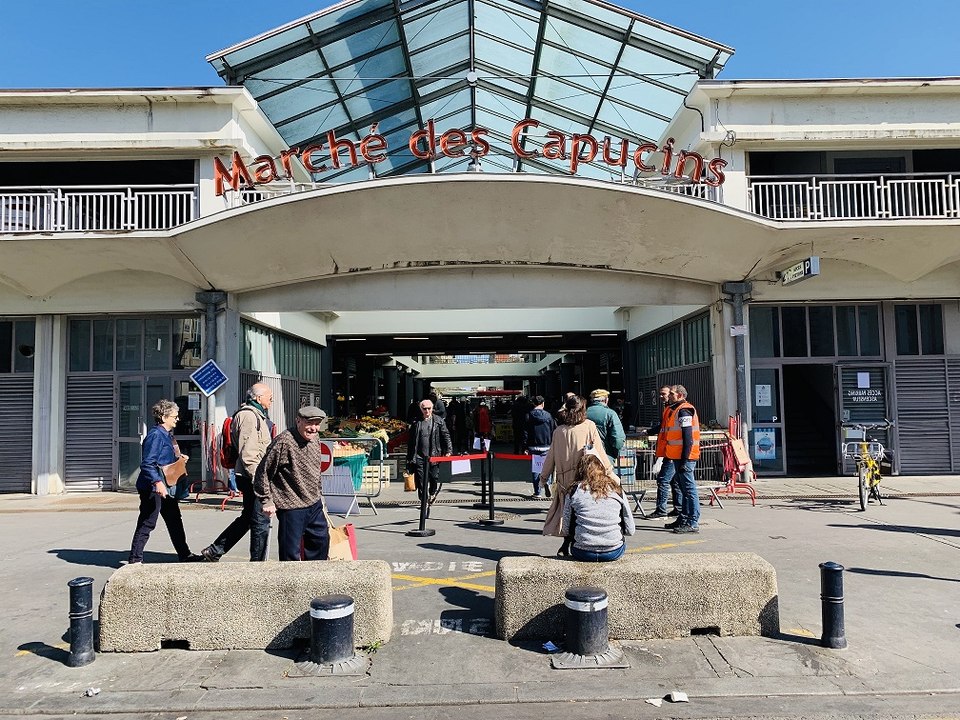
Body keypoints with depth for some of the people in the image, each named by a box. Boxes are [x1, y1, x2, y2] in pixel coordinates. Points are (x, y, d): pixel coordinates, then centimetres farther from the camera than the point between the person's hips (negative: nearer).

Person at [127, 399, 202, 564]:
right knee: (146, 524, -1)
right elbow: (147, 463, -24)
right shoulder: (155, 435, -17)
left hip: (166, 487, 10)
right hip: (152, 488, -10)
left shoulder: (167, 435, 13)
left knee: (175, 521, 15)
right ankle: (135, 559, 11)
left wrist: (178, 458, 8)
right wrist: (157, 482, -32)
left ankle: (184, 555, 23)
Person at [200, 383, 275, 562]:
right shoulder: (249, 416, -15)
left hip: (252, 477, 11)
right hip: (253, 477, -11)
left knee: (247, 517, 20)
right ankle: (258, 561, 9)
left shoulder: (257, 415, 19)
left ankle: (214, 551, 28)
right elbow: (248, 454, -22)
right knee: (261, 521, -2)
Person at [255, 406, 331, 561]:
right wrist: (267, 501, -13)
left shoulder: (315, 441, 5)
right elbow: (263, 472, -14)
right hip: (291, 507, -8)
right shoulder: (283, 442, -20)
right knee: (291, 551, 1)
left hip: (314, 504, 8)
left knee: (321, 539, 19)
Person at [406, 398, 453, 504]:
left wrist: (448, 450, -8)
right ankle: (424, 500, 10)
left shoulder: (439, 422, 5)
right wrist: (410, 457, 7)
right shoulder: (416, 423, 6)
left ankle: (432, 494, 33)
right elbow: (411, 442, 9)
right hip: (420, 456, 0)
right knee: (421, 480, -1)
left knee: (435, 477, 6)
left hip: (434, 455, 0)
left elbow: (446, 436, 3)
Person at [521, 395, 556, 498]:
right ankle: (546, 482, -15)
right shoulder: (548, 415, -1)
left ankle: (537, 492, 9)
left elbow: (524, 432, -3)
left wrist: (525, 447, 1)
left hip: (533, 447, 0)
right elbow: (555, 430, -1)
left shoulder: (529, 416, -2)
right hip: (546, 447, 0)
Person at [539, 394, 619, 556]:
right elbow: (599, 453, -3)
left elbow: (551, 456, 10)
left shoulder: (558, 431, 3)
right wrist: (610, 473, 5)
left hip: (564, 479, 3)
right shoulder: (589, 426, -4)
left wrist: (543, 476, 22)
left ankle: (566, 546, 11)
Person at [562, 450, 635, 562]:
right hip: (614, 553, 0)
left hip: (583, 553, 0)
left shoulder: (574, 491, -1)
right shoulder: (616, 489, 2)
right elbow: (630, 530, 6)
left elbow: (567, 528, 4)